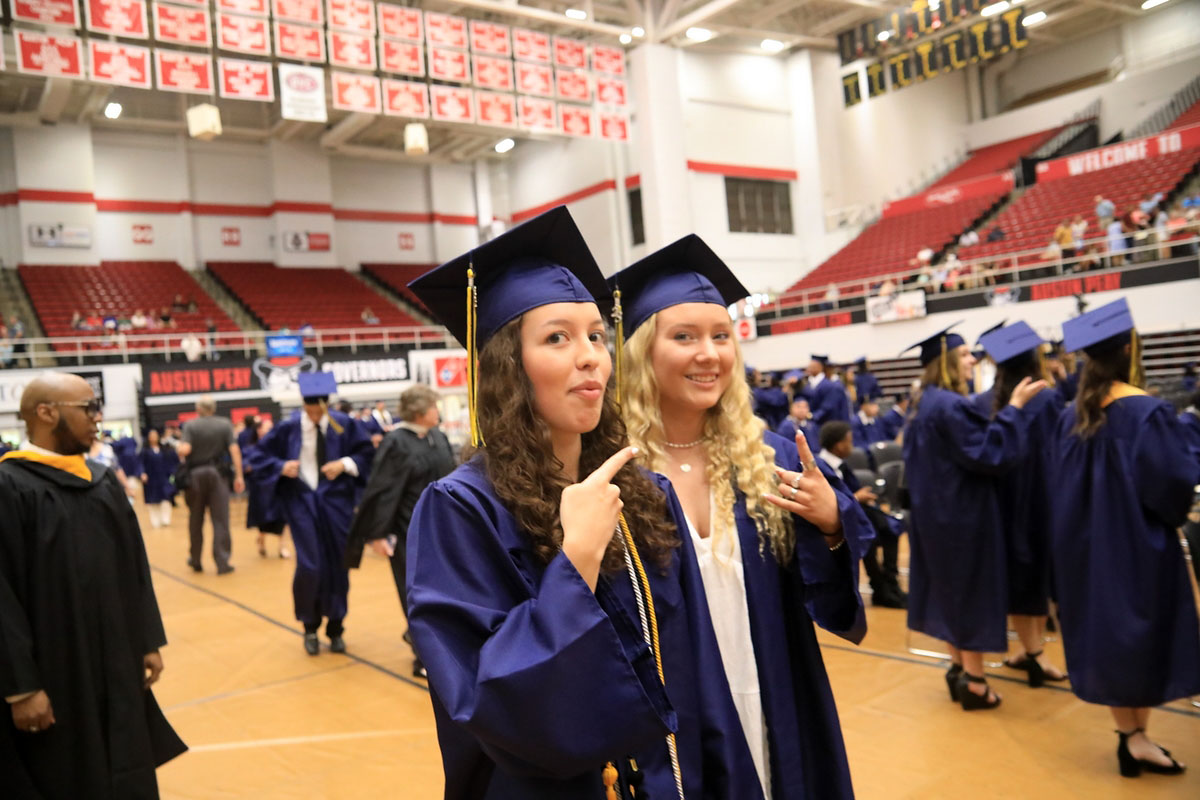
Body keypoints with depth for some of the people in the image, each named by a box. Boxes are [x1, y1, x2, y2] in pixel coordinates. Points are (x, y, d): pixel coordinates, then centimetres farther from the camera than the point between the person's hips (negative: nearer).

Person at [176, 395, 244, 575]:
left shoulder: (190, 425, -4)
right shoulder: (225, 424, 0)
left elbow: (185, 449, -16)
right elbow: (234, 450, -7)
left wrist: (178, 448, 8)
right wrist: (239, 476, -5)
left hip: (195, 474, 0)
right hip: (218, 474, 0)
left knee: (195, 521, 14)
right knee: (220, 520, 0)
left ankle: (195, 561, 25)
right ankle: (222, 562, -6)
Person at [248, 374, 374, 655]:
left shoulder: (344, 424, -6)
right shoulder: (288, 428, -6)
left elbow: (368, 453, 3)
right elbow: (258, 456, 3)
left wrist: (345, 464, -14)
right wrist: (281, 467, -14)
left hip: (336, 502, 1)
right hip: (302, 502, -1)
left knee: (337, 566, 7)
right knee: (309, 566, -9)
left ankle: (335, 630, 24)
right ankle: (310, 627, 16)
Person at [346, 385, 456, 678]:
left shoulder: (438, 437, 6)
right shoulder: (396, 443, -15)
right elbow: (383, 491, -16)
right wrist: (378, 534, -18)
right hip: (410, 530, -7)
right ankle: (424, 656, 12)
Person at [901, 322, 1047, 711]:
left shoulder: (925, 402, 9)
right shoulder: (950, 405, -21)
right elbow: (988, 453, -24)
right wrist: (1013, 407, -21)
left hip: (936, 512, 9)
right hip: (963, 514, -9)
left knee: (951, 589, 16)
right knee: (972, 591, 1)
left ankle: (958, 669, 26)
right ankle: (974, 682, 10)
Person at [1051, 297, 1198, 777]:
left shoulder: (1073, 416, 1)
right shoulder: (1146, 411, -18)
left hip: (1087, 544, 6)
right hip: (1138, 542, -6)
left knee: (1106, 631, 13)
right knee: (1144, 631, 7)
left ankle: (1129, 736, 24)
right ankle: (1137, 736, 13)